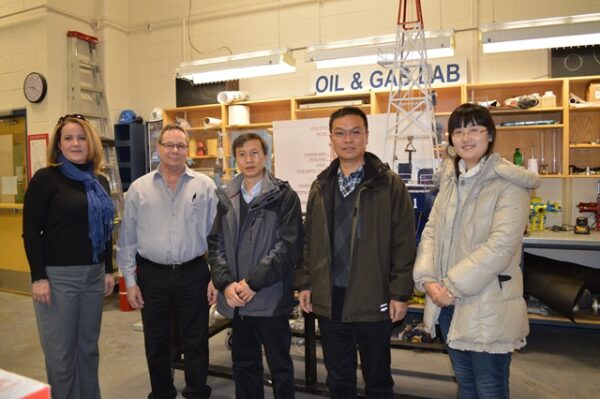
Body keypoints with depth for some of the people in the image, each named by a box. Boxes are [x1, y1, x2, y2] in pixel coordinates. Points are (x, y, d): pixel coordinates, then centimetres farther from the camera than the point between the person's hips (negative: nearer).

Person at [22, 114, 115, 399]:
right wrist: (38, 277, -14)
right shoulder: (45, 178, -6)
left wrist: (108, 270, 12)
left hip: (93, 274, 5)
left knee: (88, 346, 15)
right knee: (60, 351, 6)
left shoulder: (100, 181, 10)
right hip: (57, 276, -5)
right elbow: (31, 231, -9)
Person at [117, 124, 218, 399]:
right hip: (152, 276, 2)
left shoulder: (204, 186, -1)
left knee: (196, 343, 10)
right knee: (156, 344, 16)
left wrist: (216, 277, -4)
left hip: (194, 275, -1)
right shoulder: (138, 188, 2)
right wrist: (130, 281, 2)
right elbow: (127, 239, 5)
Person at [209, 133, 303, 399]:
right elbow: (216, 244, 6)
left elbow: (289, 245, -13)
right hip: (235, 298, 5)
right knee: (243, 364, 19)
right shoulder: (226, 198, 10)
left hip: (270, 297, -4)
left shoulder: (284, 196, -5)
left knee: (280, 366, 11)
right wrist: (226, 283, -9)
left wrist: (253, 282, -16)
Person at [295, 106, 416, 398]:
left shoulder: (389, 184, -7)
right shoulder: (321, 186, 7)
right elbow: (309, 239, 10)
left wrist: (400, 293, -10)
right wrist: (304, 283, 6)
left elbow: (404, 243, -8)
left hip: (373, 298, -3)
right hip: (329, 298, 4)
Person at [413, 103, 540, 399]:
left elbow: (501, 245, -20)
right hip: (448, 303, 6)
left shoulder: (509, 184, -10)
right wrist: (428, 280, -8)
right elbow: (431, 231, 6)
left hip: (487, 307, -6)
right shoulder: (450, 180, 10)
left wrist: (453, 286, -18)